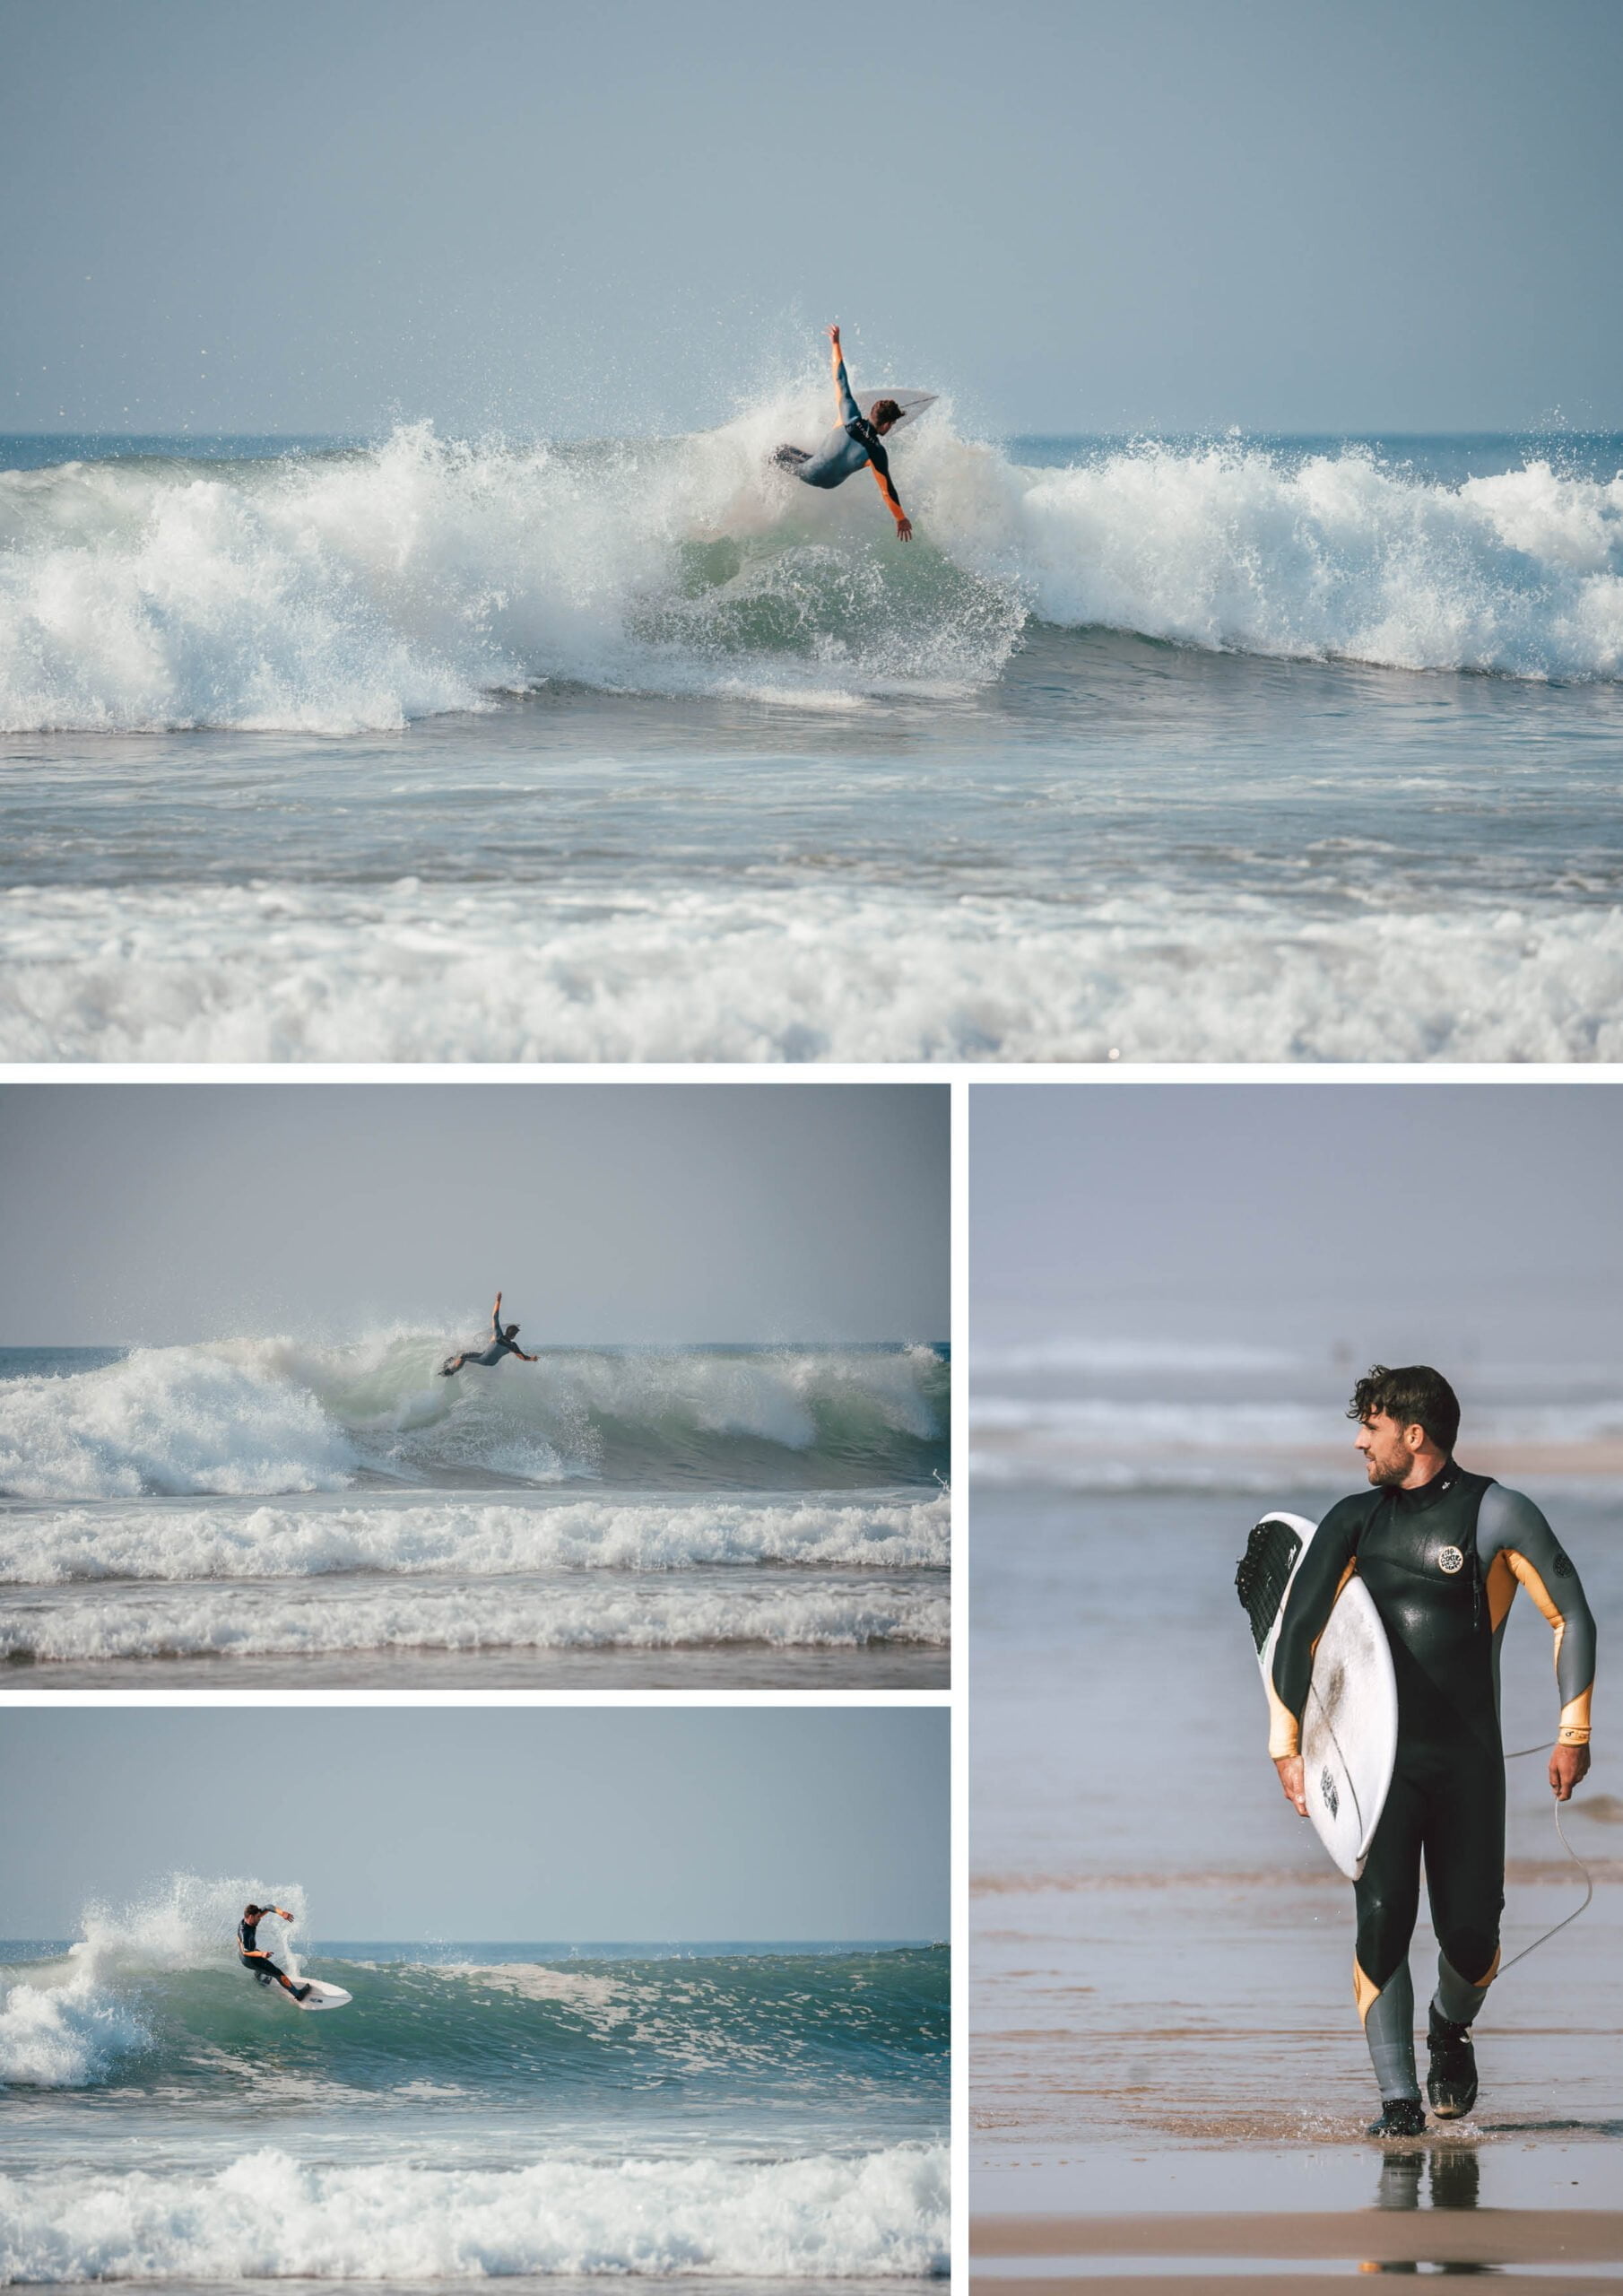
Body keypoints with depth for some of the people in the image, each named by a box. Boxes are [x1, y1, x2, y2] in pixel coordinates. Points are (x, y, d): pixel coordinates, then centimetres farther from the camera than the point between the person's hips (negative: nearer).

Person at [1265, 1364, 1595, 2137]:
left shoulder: (1497, 1514, -3)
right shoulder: (1354, 1520, 8)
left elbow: (1571, 1619, -2)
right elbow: (1295, 1631, 9)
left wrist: (1573, 1734, -7)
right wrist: (1287, 1745, 3)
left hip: (1468, 1761, -2)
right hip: (1378, 1759, 2)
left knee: (1470, 1934, -1)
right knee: (1381, 1918, -13)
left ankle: (1450, 2029, 33)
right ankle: (1398, 2097, -8)